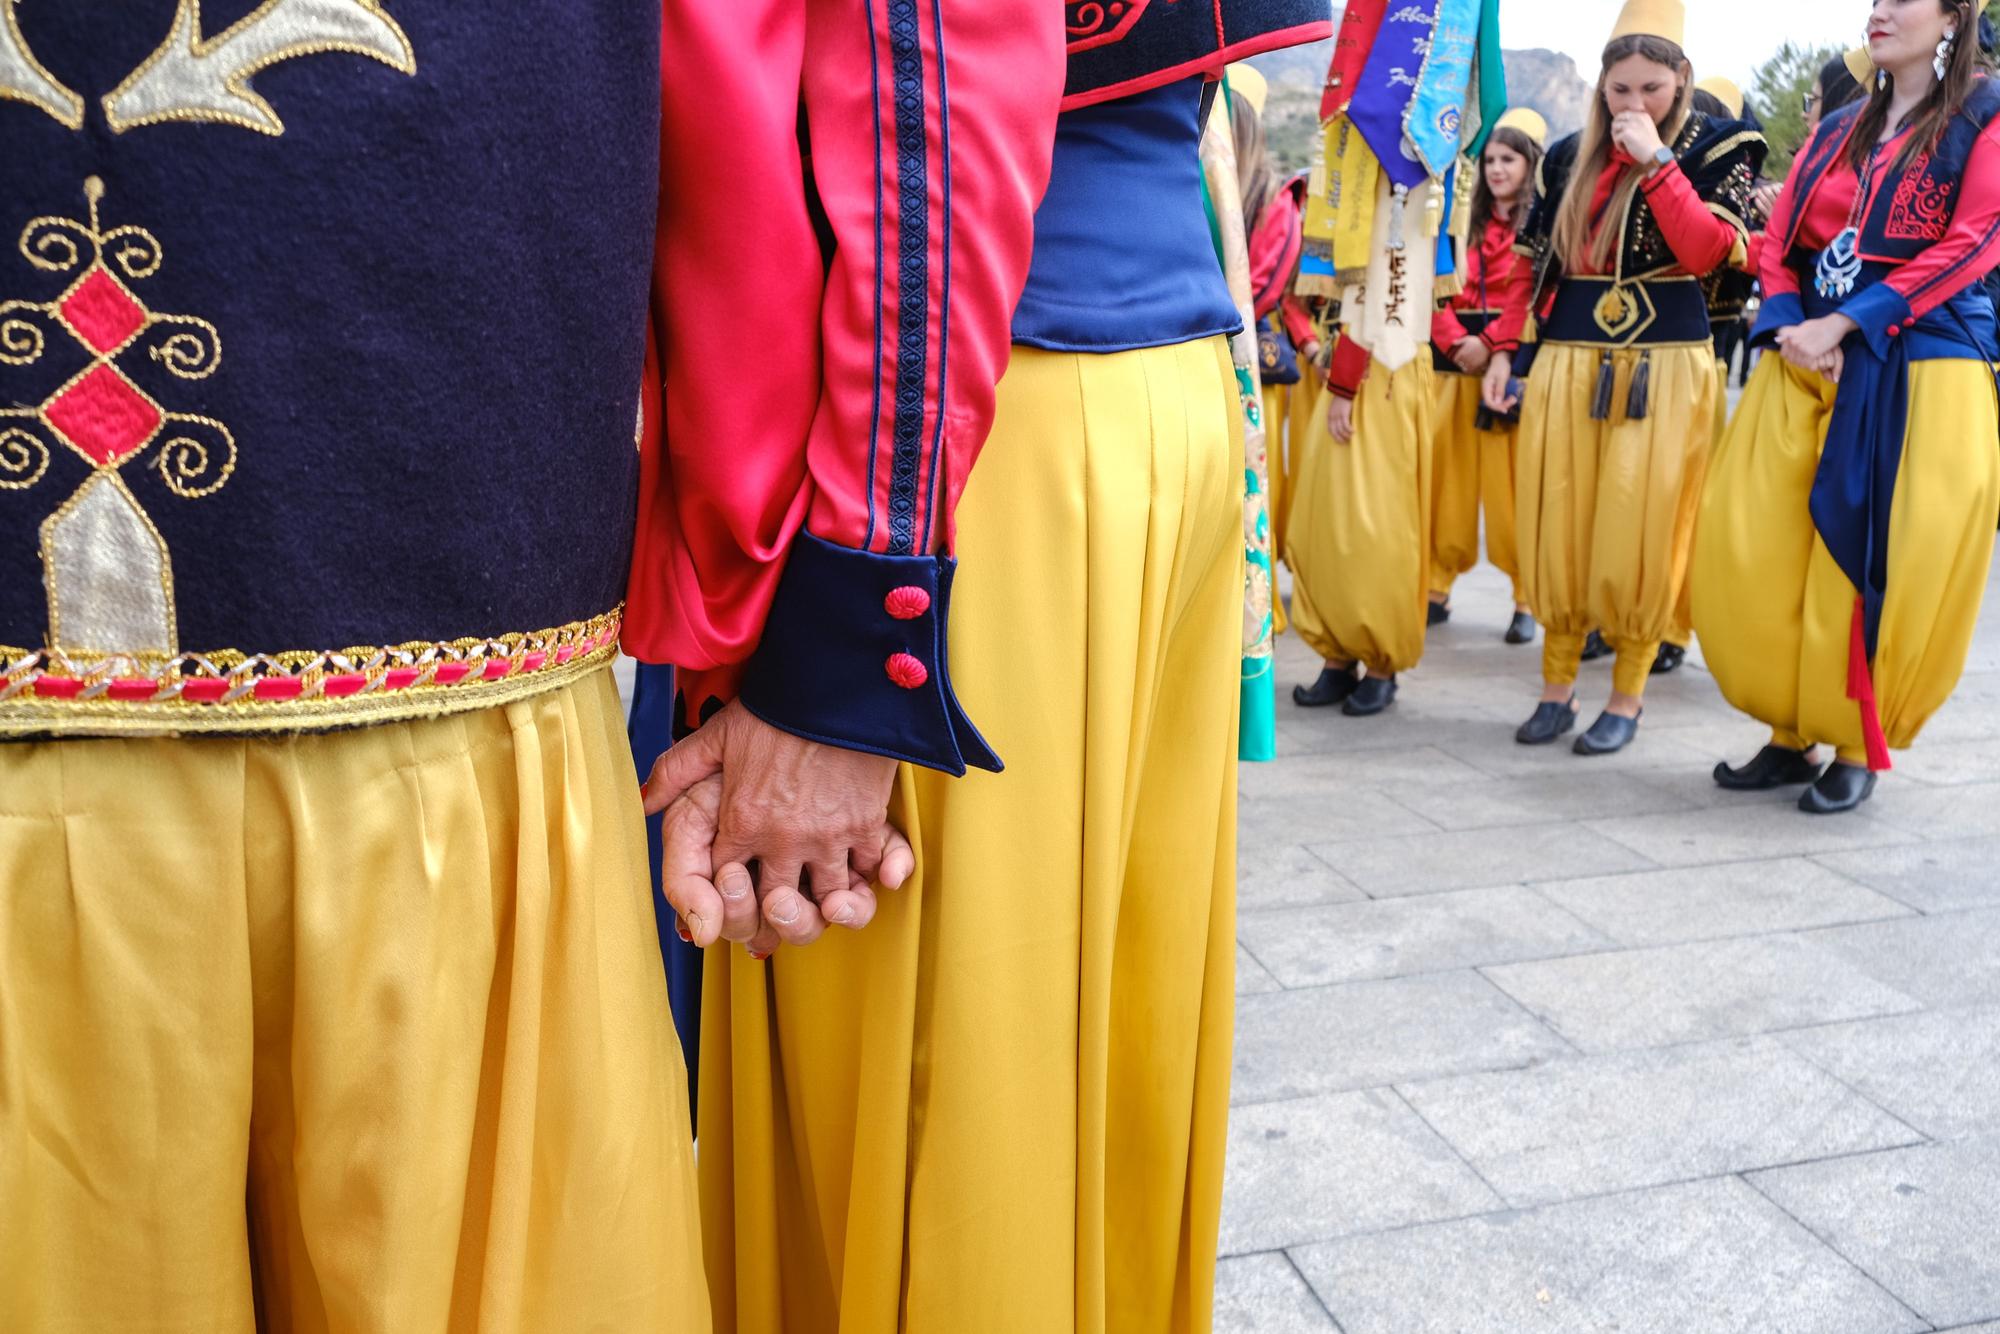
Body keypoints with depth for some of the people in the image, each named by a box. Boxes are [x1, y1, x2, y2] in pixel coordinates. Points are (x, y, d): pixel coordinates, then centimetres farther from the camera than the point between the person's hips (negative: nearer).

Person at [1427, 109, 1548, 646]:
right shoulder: (1467, 222, 18)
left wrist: (1492, 343, -18)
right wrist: (1456, 342, -8)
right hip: (1457, 358, 5)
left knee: (1511, 481, -7)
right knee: (1446, 477, 4)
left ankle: (1527, 598, 0)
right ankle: (1437, 588, 11)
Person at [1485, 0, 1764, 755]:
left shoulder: (1715, 148, 1)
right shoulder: (1568, 157, 12)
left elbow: (1709, 253, -14)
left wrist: (1657, 160, -15)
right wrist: (1505, 352, 7)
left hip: (1663, 364, -4)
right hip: (1567, 361, 4)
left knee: (1639, 531, -4)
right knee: (1555, 525, 4)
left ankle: (1627, 696, 7)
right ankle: (1557, 683, 15)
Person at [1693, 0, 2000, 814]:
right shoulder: (1838, 130, 18)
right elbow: (1779, 244, 12)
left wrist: (1846, 322, -16)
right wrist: (1790, 327, -8)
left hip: (1920, 369, -5)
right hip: (1807, 362, 5)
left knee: (1881, 561, -6)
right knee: (1757, 553, -2)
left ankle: (1857, 747, 8)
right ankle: (1794, 733, 10)